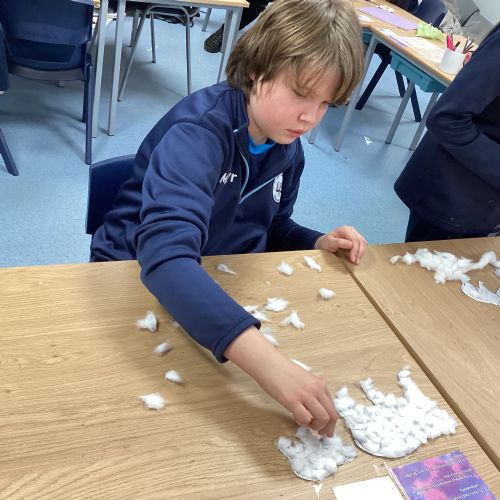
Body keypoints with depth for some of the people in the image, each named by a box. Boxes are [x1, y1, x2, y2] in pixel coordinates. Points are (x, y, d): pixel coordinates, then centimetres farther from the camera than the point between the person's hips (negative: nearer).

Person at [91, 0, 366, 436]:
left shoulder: (287, 145, -5)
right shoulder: (199, 130, -29)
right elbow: (166, 252, -45)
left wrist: (320, 243, -11)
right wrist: (268, 361, -57)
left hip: (220, 285, 6)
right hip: (137, 281, -6)